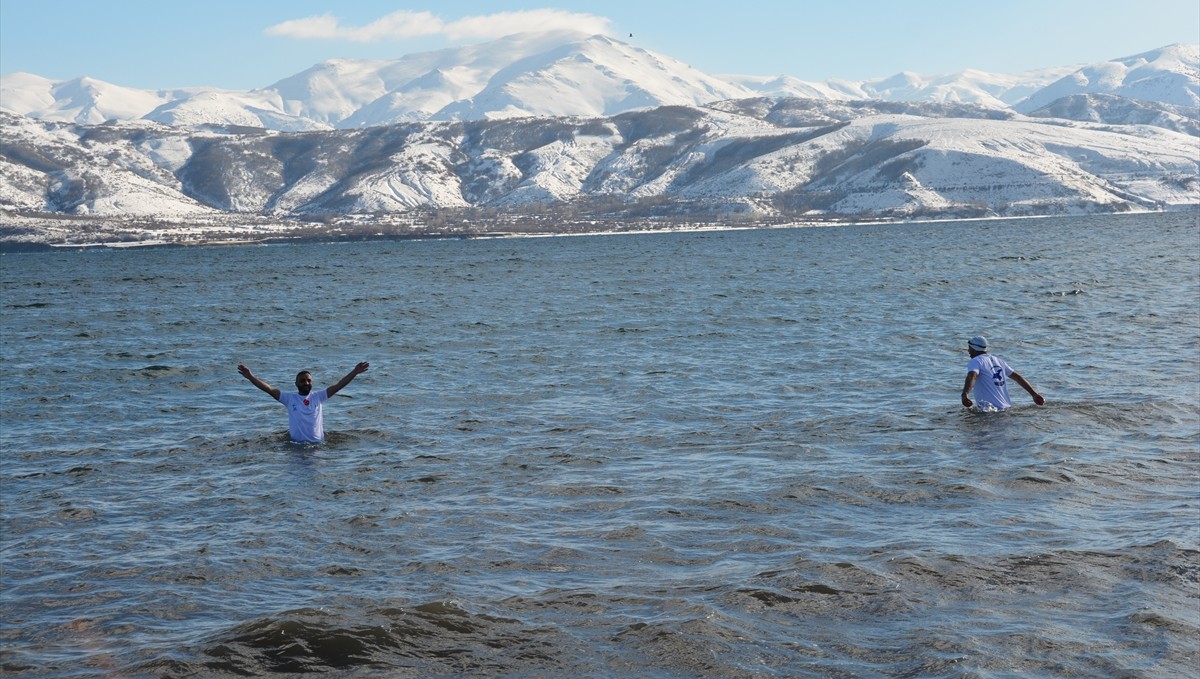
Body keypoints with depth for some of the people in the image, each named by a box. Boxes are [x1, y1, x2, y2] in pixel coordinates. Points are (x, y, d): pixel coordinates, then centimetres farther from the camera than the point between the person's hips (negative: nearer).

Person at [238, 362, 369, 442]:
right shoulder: (289, 398, 4)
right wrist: (250, 377, -12)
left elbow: (338, 386, 3)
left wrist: (354, 372, -5)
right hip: (296, 444, 0)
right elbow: (269, 389, -3)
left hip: (317, 443, 0)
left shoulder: (317, 397, 7)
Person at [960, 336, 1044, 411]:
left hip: (990, 409, -8)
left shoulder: (975, 362, 0)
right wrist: (1034, 394, 26)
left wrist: (964, 395, -38)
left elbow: (972, 376, -22)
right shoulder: (998, 361, 22)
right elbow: (1017, 377, 23)